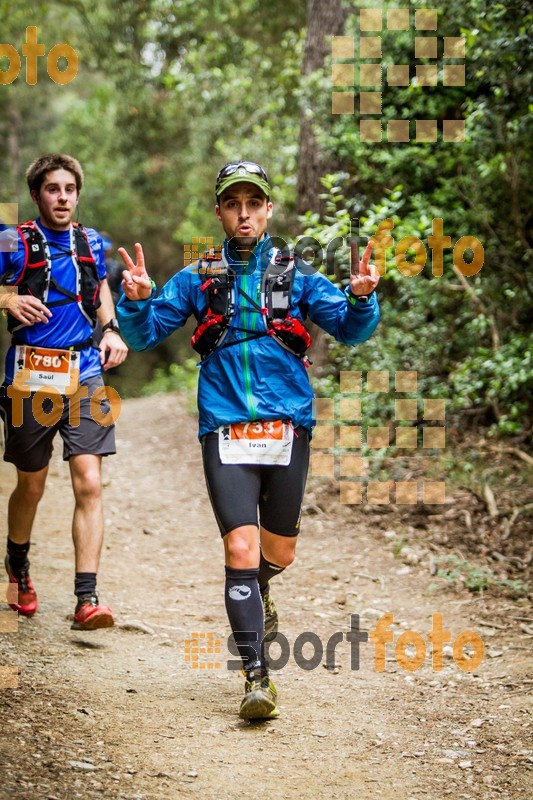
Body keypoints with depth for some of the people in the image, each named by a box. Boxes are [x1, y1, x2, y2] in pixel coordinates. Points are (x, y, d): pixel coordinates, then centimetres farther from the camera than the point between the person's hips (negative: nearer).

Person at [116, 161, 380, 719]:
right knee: (240, 549, -13)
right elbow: (143, 336, 6)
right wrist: (136, 300, -15)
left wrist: (362, 297, -20)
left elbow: (351, 331, 1)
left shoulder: (295, 275, 7)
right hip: (227, 434, -1)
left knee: (279, 552, 13)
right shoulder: (197, 279, 7)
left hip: (288, 431, 2)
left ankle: (258, 592, 49)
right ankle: (257, 677, -7)